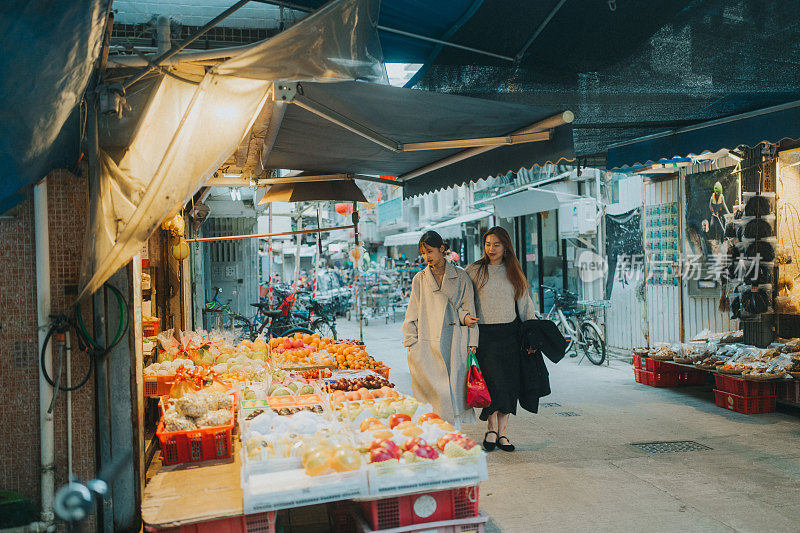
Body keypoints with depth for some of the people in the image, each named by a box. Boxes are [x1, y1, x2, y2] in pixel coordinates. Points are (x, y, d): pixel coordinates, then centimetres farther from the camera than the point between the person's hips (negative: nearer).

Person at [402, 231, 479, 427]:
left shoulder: (460, 276, 7)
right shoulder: (419, 279, 11)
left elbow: (468, 308, 9)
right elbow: (412, 315, 12)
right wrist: (411, 342, 3)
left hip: (455, 343, -1)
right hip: (428, 343, 1)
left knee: (455, 387, -2)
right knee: (438, 391, -7)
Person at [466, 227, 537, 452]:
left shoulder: (513, 272, 11)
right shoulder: (475, 271, 3)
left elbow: (525, 304, 14)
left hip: (510, 334, 3)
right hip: (485, 334, -3)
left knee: (510, 385, 1)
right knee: (494, 381, -12)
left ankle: (502, 432, 11)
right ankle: (492, 429, 5)